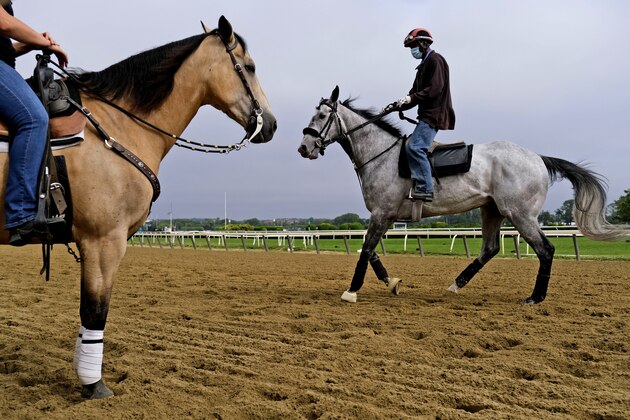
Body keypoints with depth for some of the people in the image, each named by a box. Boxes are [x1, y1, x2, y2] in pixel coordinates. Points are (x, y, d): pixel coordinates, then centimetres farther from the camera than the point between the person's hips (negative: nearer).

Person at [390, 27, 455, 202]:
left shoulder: (435, 60, -8)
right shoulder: (424, 64, 22)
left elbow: (435, 89, -19)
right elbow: (416, 92, 20)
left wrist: (411, 98, -20)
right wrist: (398, 105, 8)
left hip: (435, 114, -11)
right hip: (427, 114, 11)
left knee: (414, 147, -21)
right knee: (413, 146, 10)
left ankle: (425, 189, -19)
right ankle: (419, 185, 13)